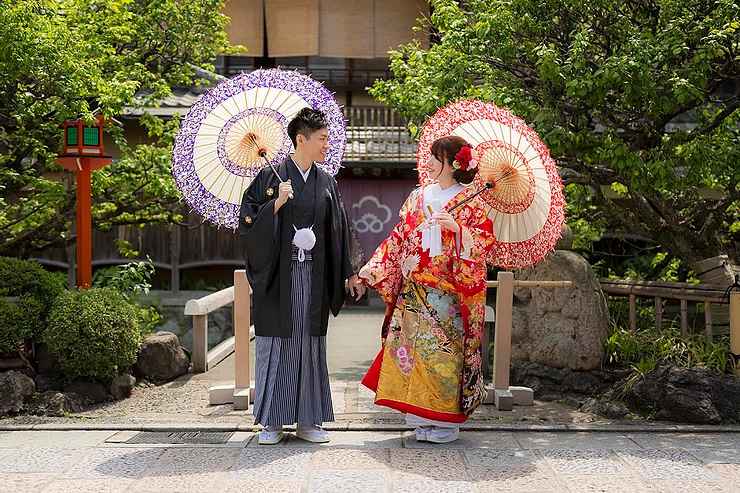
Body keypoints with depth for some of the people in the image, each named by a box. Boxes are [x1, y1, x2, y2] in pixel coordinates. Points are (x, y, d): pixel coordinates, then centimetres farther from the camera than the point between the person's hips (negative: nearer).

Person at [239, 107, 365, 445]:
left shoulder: (327, 183, 10)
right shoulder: (271, 177, -2)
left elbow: (338, 231, 14)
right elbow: (248, 222, -6)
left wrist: (349, 274, 13)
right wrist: (276, 204, -21)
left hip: (314, 276, 4)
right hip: (279, 276, -4)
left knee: (310, 344, 6)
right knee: (276, 344, 0)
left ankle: (308, 420, 14)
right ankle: (272, 421, 10)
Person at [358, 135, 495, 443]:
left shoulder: (471, 201, 0)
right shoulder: (418, 197, 14)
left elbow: (485, 240, -7)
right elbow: (399, 238, 14)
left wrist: (456, 227, -21)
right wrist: (372, 268, 6)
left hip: (447, 293, -5)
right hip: (413, 292, 5)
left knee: (442, 352, -5)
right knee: (411, 347, 2)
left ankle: (445, 420, 5)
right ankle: (421, 418, 10)